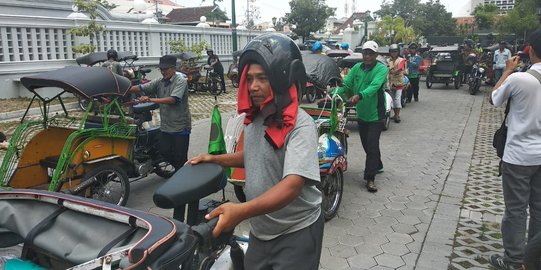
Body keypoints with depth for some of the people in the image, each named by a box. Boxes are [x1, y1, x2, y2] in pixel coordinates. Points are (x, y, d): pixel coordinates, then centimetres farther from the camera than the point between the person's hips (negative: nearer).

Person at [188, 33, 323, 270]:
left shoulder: (300, 125, -24)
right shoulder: (253, 119, 1)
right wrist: (215, 159, 7)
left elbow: (293, 184, -34)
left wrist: (241, 211, -46)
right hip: (260, 230, 7)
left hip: (296, 232, -7)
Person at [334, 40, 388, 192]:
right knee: (366, 144, 18)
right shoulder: (357, 67, 5)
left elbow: (374, 86, -29)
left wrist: (359, 96, -47)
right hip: (361, 114, 6)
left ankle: (370, 178, -3)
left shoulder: (381, 69, -12)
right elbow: (346, 83, -5)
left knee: (372, 145, -9)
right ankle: (377, 166, 41)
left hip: (376, 114, -6)